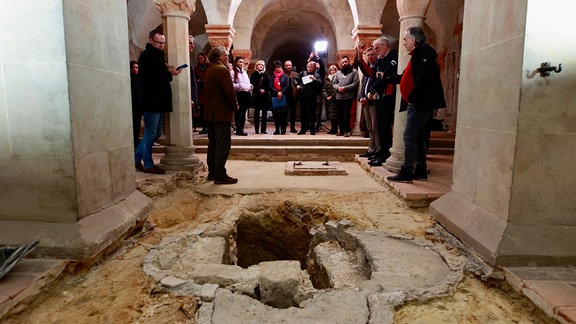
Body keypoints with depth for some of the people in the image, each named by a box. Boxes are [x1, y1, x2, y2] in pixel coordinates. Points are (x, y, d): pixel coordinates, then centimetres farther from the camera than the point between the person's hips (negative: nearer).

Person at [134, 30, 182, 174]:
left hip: (159, 101, 10)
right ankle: (148, 165, 6)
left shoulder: (158, 55, 20)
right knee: (151, 133, -3)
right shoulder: (147, 56, -9)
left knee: (156, 133, 14)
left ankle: (137, 157, 25)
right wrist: (169, 73, -21)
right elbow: (151, 77, -20)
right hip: (152, 101, -9)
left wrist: (169, 72, 8)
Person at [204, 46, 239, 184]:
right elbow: (229, 91, -18)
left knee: (213, 144, 14)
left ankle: (212, 172, 21)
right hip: (222, 113, -10)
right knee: (223, 145, -7)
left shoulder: (208, 70, 15)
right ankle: (220, 176, -6)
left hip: (210, 112, 10)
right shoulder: (222, 69, -14)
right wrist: (235, 106, -3)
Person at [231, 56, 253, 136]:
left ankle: (241, 129, 16)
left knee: (243, 112, 9)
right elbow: (231, 84, -10)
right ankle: (239, 129, 0)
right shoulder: (233, 72, -1)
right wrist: (239, 86, -20)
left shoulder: (244, 72, 22)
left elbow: (248, 83, 26)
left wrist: (250, 86, 6)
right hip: (239, 94, -7)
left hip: (246, 93, 7)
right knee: (238, 113, -5)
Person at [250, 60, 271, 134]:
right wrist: (259, 90, -12)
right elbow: (252, 84, -1)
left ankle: (263, 129, 4)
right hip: (256, 96, -2)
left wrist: (264, 90, -11)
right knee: (256, 112, 0)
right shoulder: (254, 74, 7)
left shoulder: (266, 75, 12)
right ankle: (256, 130, 3)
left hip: (265, 95, 2)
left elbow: (269, 86, 6)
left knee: (264, 113, 0)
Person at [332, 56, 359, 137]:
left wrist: (345, 88, -14)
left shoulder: (354, 71, 5)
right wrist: (338, 88, -7)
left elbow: (355, 83, -4)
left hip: (348, 96, -4)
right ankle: (341, 130, 12)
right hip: (338, 96, 4)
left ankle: (346, 131, -3)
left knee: (346, 114, -8)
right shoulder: (338, 72, 18)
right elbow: (334, 83, 14)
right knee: (340, 114, 5)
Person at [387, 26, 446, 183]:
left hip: (420, 103, -10)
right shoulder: (418, 54, 20)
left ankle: (406, 172, -5)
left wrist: (412, 97, -18)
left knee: (409, 137, -9)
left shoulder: (424, 52, -11)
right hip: (417, 103, 10)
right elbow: (407, 77, 22)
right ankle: (421, 170, 20)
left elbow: (423, 79, -23)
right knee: (417, 137, 13)